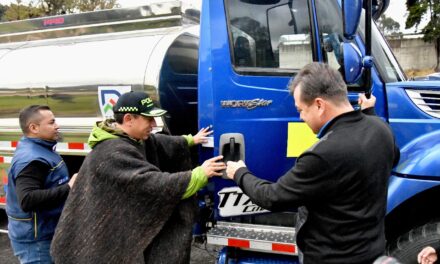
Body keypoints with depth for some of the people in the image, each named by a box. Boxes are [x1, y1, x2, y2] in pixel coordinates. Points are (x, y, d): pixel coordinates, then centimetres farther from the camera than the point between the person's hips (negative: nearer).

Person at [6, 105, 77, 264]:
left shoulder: (39, 150, 8)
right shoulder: (31, 159, -24)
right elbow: (27, 200, -34)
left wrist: (68, 183, 4)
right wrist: (68, 188, -32)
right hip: (35, 238, -10)